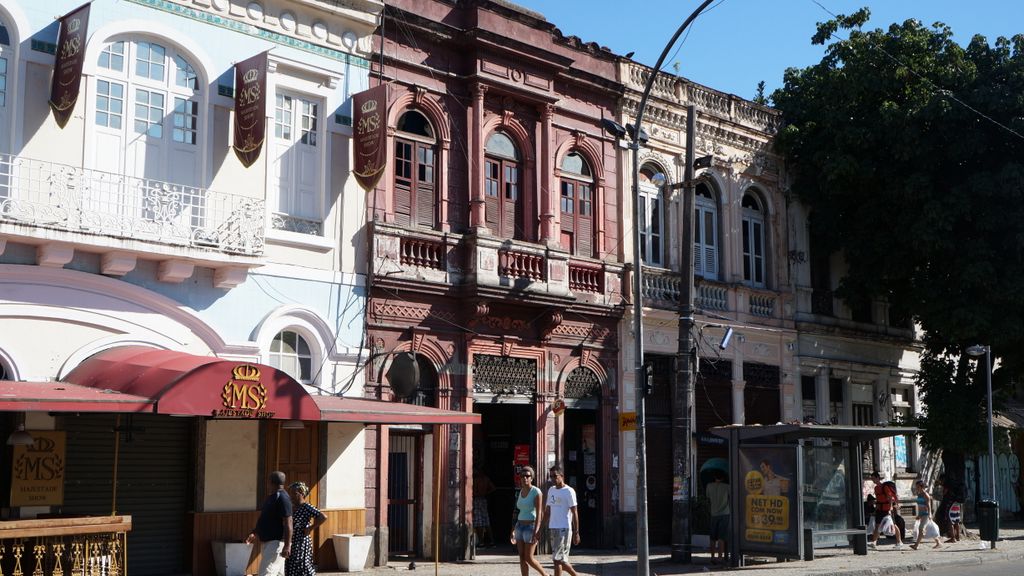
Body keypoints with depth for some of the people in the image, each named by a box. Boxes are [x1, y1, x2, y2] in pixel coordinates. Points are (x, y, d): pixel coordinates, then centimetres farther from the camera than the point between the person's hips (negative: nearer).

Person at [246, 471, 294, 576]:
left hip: (276, 542, -10)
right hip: (268, 542, 10)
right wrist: (254, 533, 16)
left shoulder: (282, 498, -16)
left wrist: (287, 546, -25)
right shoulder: (270, 497, 15)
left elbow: (288, 523, -21)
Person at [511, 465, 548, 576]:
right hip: (520, 527, 7)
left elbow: (539, 513, -17)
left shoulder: (536, 492, -13)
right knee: (522, 558, 3)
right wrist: (513, 531, 13)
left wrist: (535, 532, -24)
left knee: (528, 558, -6)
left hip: (531, 527, -7)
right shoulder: (521, 492, 9)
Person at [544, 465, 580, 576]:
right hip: (552, 528, 7)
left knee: (557, 559, -10)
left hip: (564, 529, -7)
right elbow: (547, 511, 17)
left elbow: (574, 512, -8)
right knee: (561, 560, 11)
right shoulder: (551, 490, 13)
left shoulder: (569, 491, -7)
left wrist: (576, 532, -12)